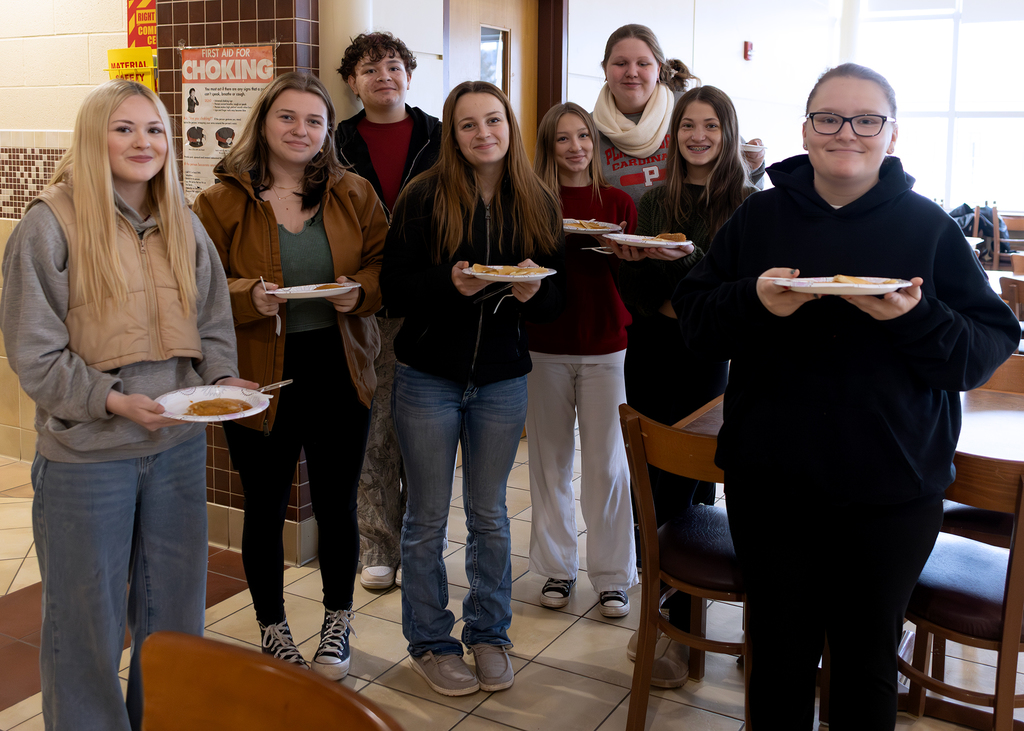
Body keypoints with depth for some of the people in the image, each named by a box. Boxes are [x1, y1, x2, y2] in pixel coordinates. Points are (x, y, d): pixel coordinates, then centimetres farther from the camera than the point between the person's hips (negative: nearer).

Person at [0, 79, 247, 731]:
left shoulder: (184, 225, 6)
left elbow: (212, 324, 11)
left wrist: (224, 378, -8)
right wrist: (114, 401, -21)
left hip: (179, 447, 5)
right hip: (86, 455, -5)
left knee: (174, 609, 18)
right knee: (90, 619, 11)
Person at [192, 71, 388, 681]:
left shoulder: (355, 195, 4)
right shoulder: (222, 202, -3)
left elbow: (387, 265, 7)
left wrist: (361, 289, -13)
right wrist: (249, 297, -21)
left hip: (340, 373, 2)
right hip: (258, 378, -1)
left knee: (337, 507, 12)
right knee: (265, 511, 12)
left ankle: (338, 623, 34)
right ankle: (272, 627, 34)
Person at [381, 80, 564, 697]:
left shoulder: (538, 205, 2)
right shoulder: (424, 197, -7)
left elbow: (557, 298, 4)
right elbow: (395, 287, -9)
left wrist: (534, 291, -18)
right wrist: (451, 283, -26)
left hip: (503, 379, 2)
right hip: (429, 375, -2)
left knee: (490, 516, 15)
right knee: (428, 518, 9)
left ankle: (489, 635, 32)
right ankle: (430, 641, 26)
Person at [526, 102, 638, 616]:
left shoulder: (618, 203, 5)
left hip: (604, 348, 0)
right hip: (545, 348, 0)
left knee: (606, 463, 2)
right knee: (550, 460, 7)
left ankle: (613, 577, 15)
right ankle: (557, 568, 23)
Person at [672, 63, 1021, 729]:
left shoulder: (927, 225, -1)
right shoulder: (760, 217, 4)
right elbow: (695, 319, 1)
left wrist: (916, 318, -23)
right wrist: (755, 301, -18)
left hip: (892, 491, -1)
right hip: (771, 480, 1)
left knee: (869, 660, 14)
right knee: (780, 651, 14)